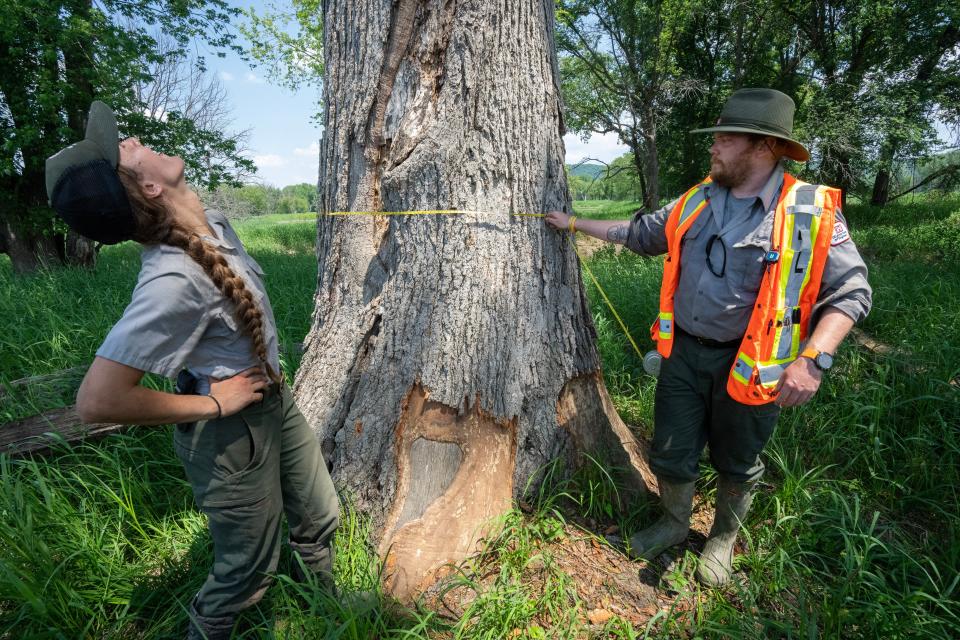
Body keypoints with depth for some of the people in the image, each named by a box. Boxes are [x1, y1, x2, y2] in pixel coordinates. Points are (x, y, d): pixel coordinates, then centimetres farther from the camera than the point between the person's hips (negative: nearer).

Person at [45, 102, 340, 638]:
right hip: (231, 431, -8)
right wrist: (212, 403, -21)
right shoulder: (173, 281, -32)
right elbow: (98, 401, -34)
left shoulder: (209, 219, -6)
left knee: (319, 519, 23)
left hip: (274, 398, 8)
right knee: (247, 572, 12)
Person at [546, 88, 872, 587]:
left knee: (736, 464, 18)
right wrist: (574, 224, 17)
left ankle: (723, 538, 46)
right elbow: (639, 233, 15)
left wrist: (813, 358, -23)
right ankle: (673, 523, 44)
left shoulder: (812, 212, -12)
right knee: (670, 454, 15)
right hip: (683, 353, 4)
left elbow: (850, 291, -10)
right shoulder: (696, 202, 3)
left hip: (748, 367, -4)